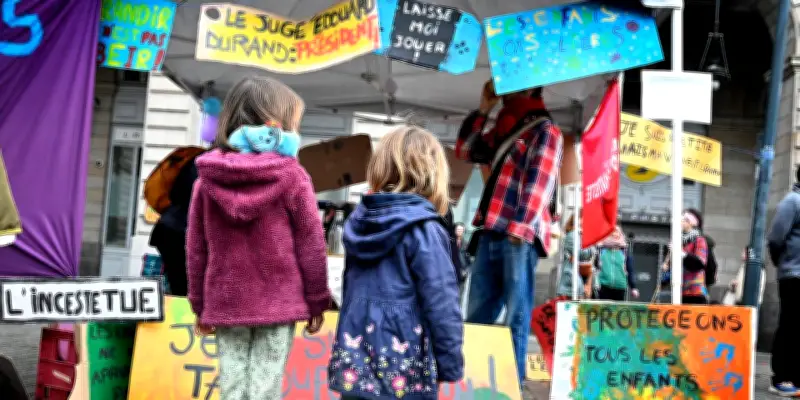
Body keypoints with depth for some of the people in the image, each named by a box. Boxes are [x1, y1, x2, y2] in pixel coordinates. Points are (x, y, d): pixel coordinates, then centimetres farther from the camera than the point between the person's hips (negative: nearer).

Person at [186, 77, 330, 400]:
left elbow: (196, 247, 5)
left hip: (226, 302, 3)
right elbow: (311, 245, -5)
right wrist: (317, 301, 6)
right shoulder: (291, 175, -8)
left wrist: (199, 304, 15)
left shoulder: (207, 177, 2)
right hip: (278, 303, -3)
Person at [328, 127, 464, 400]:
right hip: (404, 376, -6)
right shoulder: (423, 230, -14)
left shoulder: (358, 221, 6)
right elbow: (441, 304, -15)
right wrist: (451, 364, -5)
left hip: (354, 365, 7)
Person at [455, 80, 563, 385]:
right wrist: (483, 109, 20)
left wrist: (520, 226, -23)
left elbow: (539, 180, -11)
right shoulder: (503, 133, 24)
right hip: (491, 233, 8)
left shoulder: (545, 131, 1)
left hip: (520, 235, -7)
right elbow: (465, 150, 29)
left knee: (516, 314, -5)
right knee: (477, 313, 7)